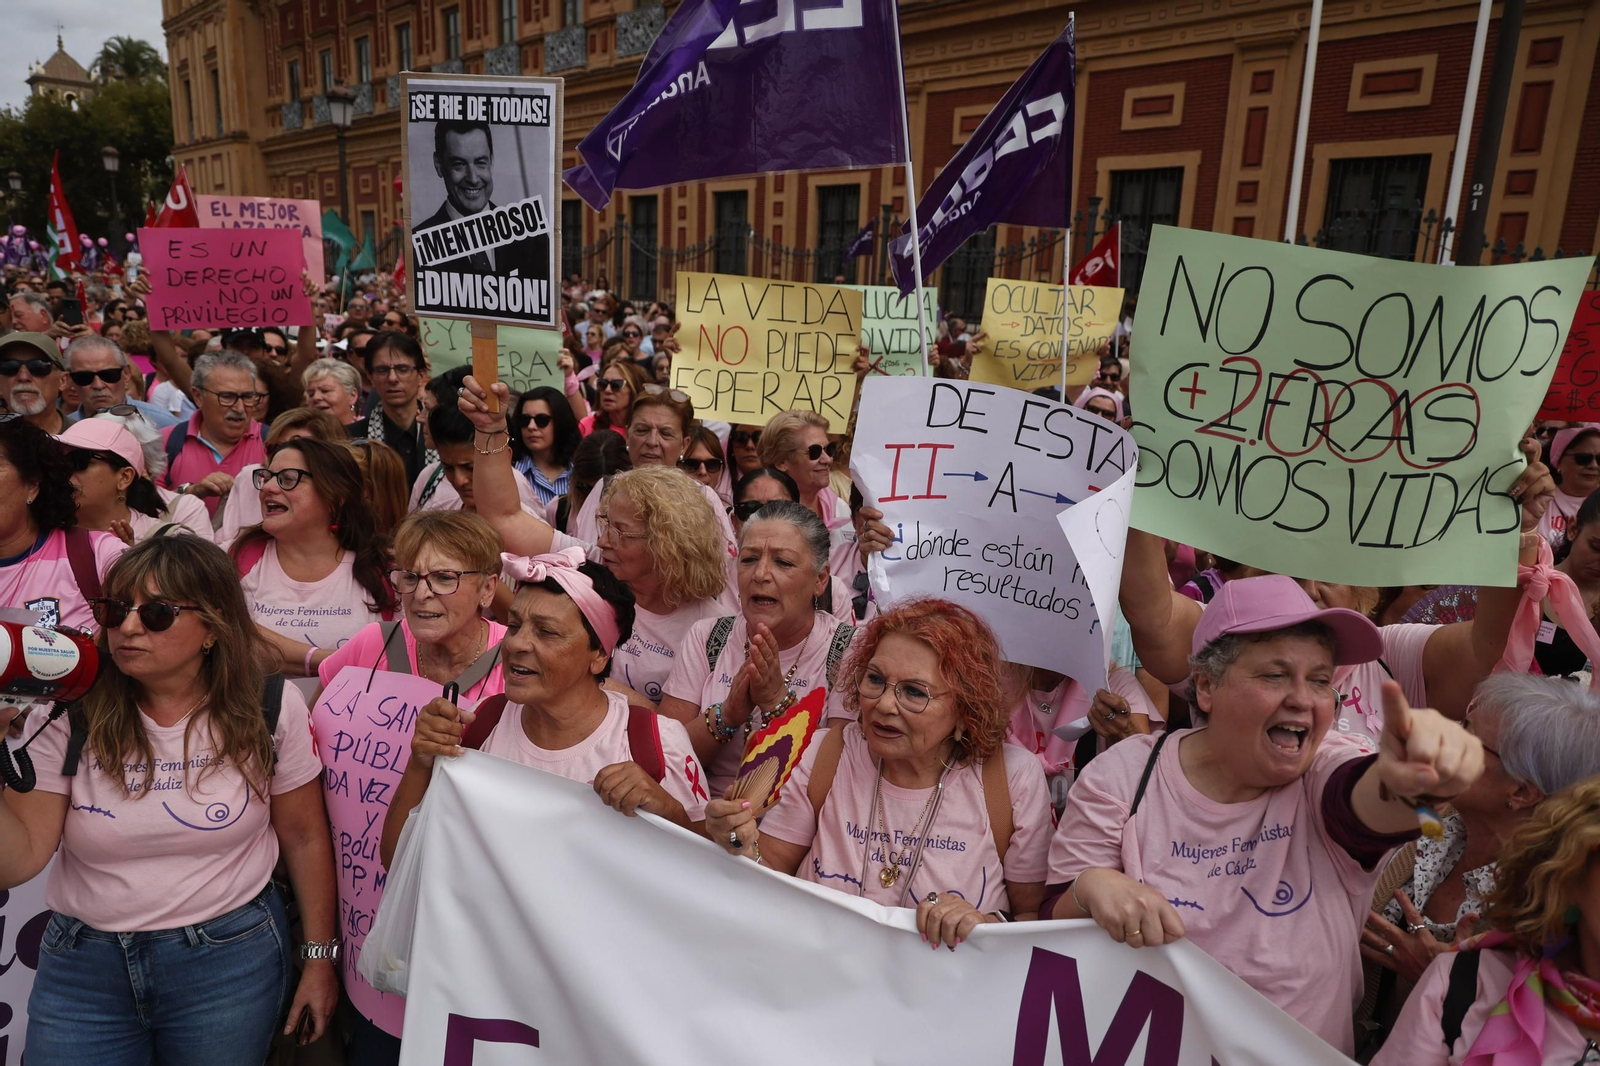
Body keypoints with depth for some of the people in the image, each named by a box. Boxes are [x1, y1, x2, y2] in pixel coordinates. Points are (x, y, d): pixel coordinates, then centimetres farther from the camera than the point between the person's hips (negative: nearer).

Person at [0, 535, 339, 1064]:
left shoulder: (271, 711, -10)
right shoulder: (70, 717, -7)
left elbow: (304, 838, -2)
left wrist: (320, 958, 2)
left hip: (229, 959, -1)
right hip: (83, 965, 2)